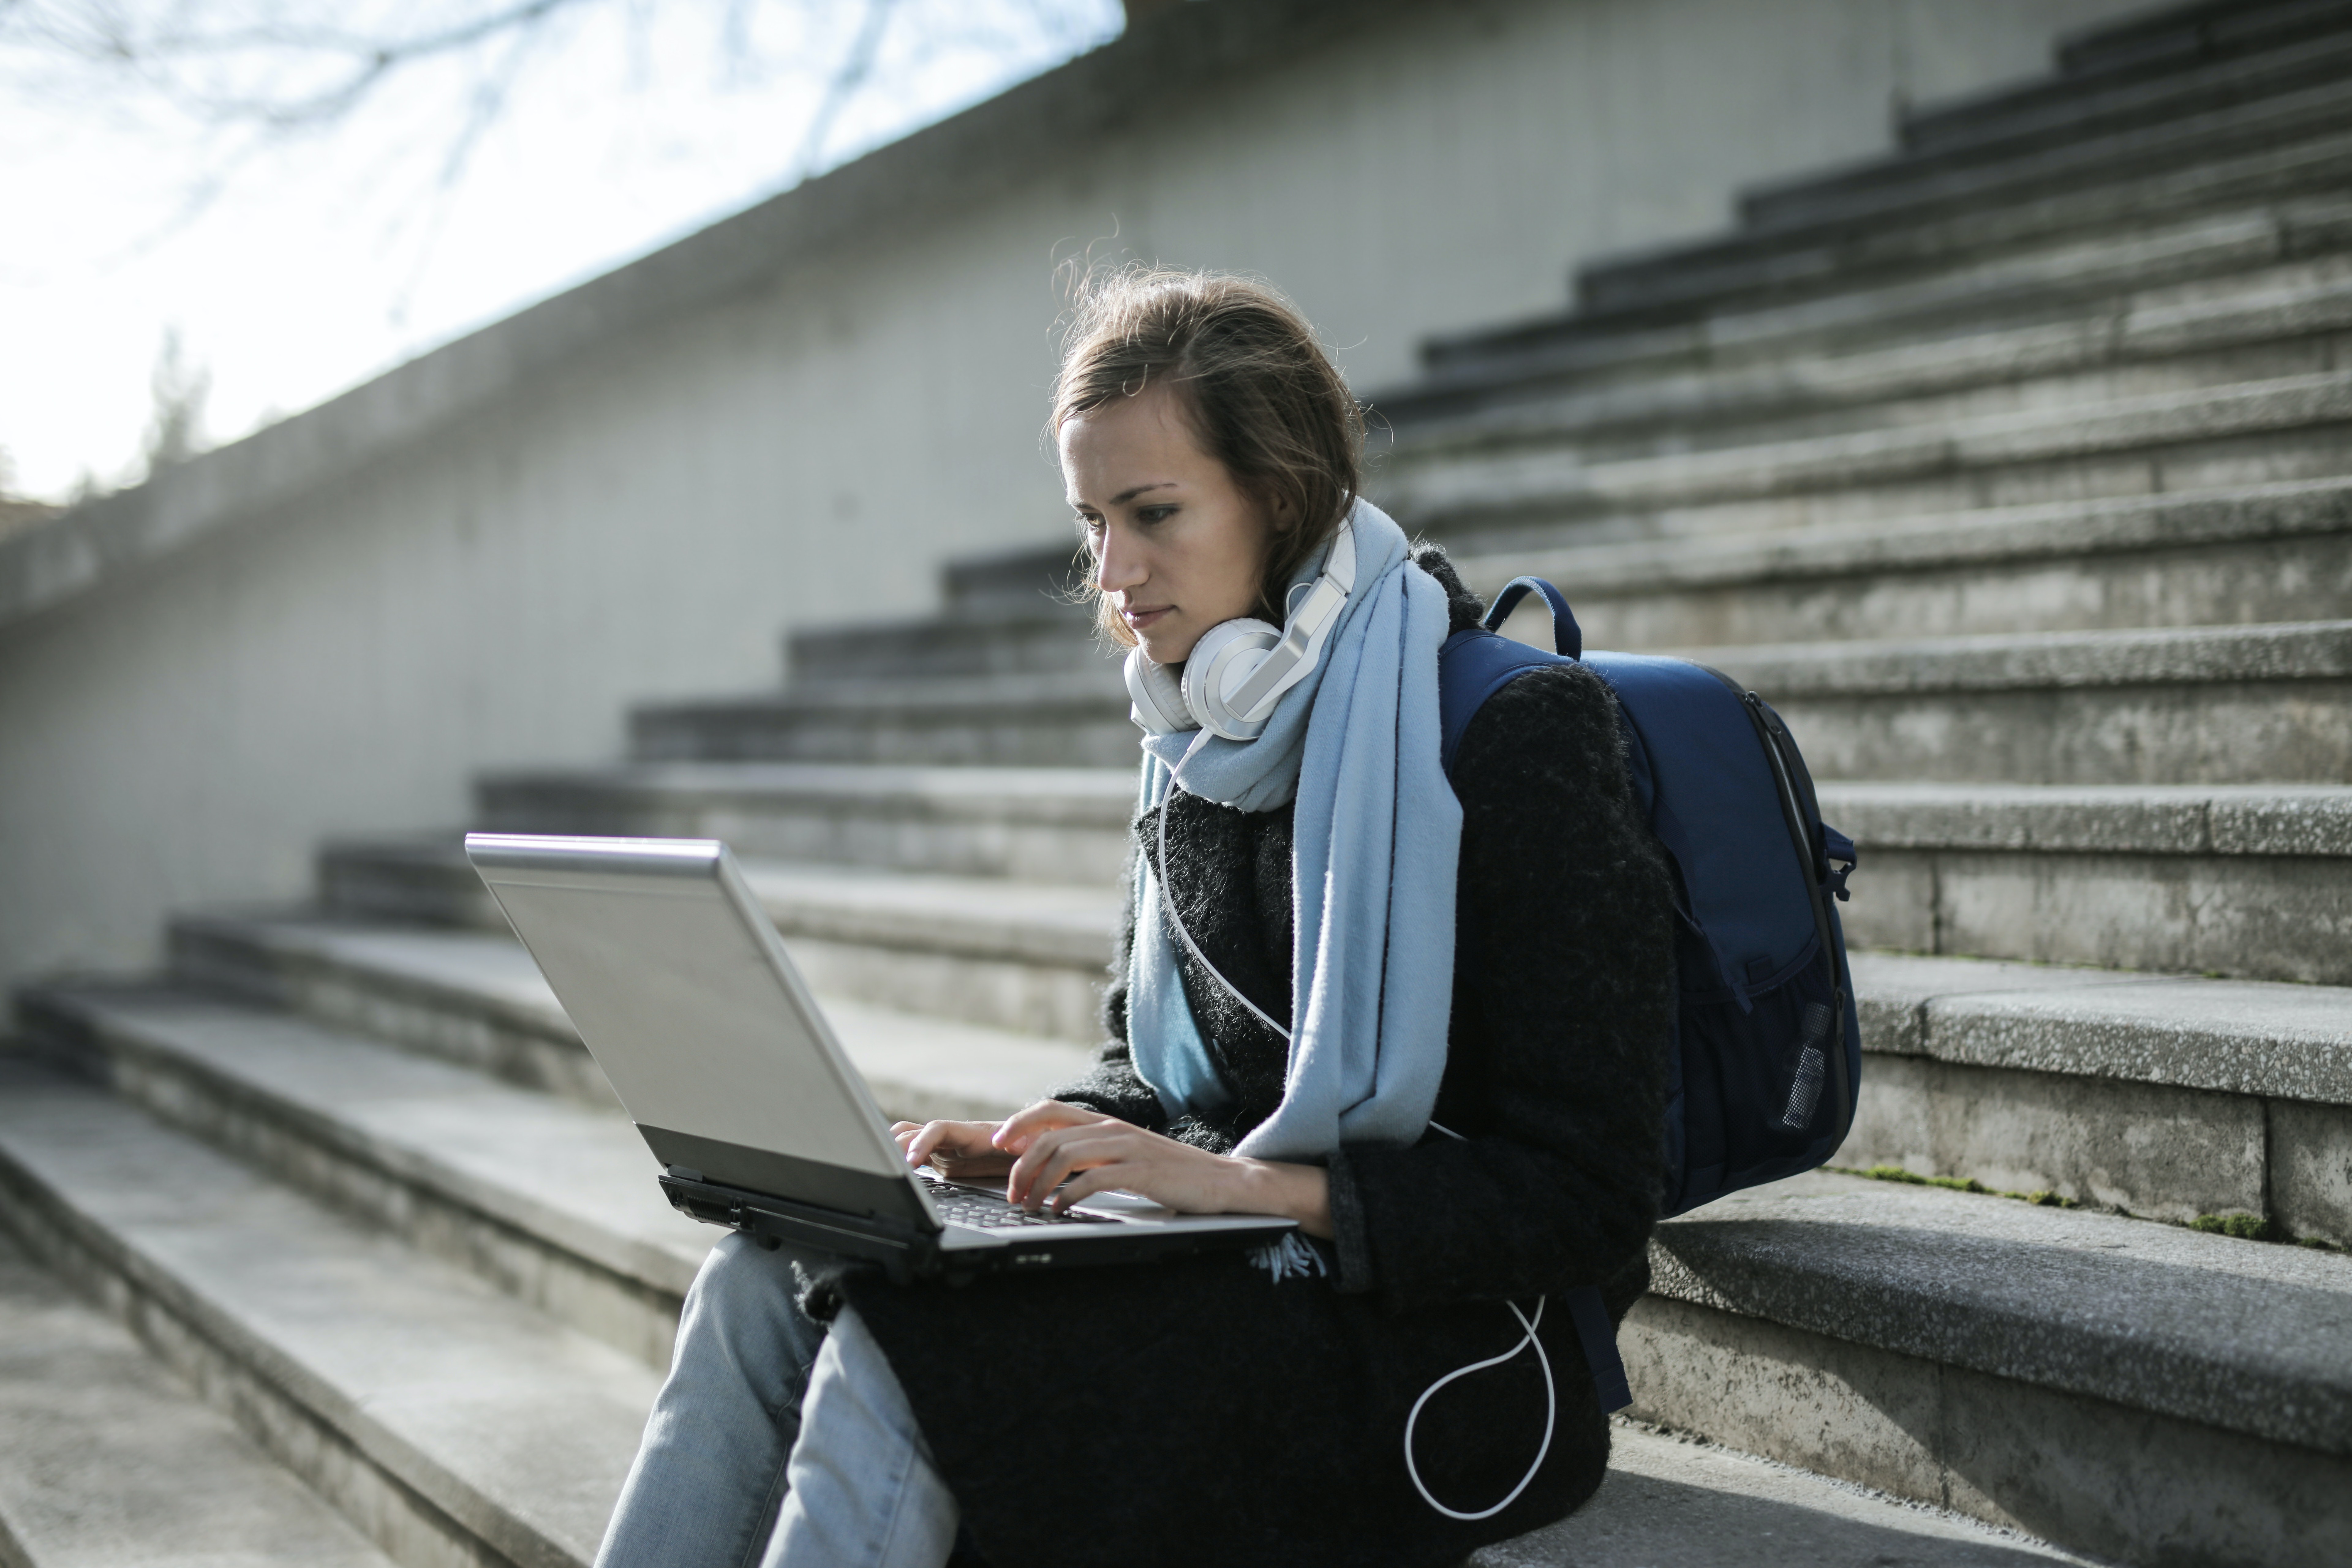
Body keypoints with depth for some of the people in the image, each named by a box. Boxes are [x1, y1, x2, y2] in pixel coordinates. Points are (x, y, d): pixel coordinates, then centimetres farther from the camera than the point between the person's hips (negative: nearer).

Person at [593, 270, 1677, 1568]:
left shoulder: (1519, 731, -14)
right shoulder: (1199, 747, 10)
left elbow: (1585, 1202, -16)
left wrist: (1252, 1184, -23)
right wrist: (1039, 1144, -1)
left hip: (1444, 1342, -7)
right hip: (1232, 1269, 7)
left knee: (899, 1355, -26)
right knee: (763, 1285, -14)